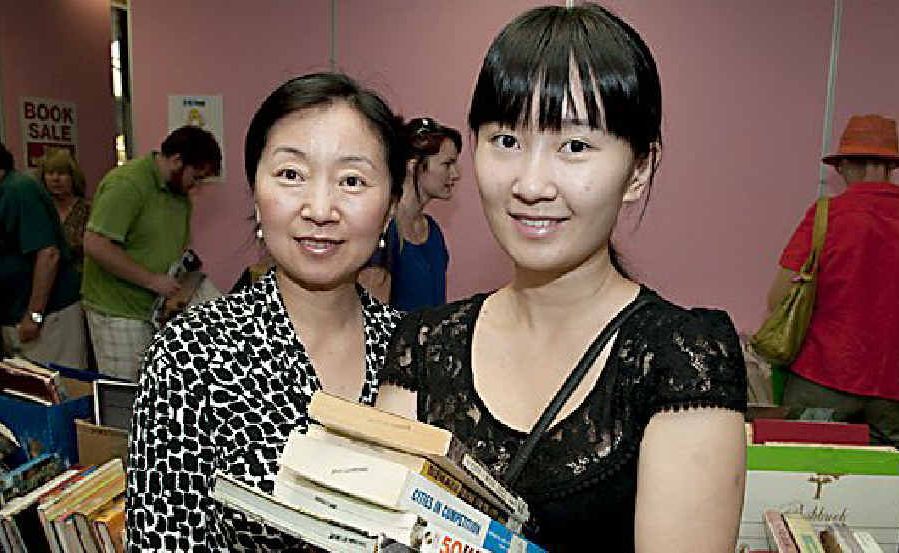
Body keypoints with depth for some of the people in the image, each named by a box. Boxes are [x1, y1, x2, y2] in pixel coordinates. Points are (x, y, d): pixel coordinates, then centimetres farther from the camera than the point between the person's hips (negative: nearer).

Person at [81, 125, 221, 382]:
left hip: (158, 310, 8)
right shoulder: (128, 183, -15)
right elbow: (95, 245, -23)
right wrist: (153, 280, -20)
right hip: (119, 312, -8)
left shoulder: (180, 192, 12)